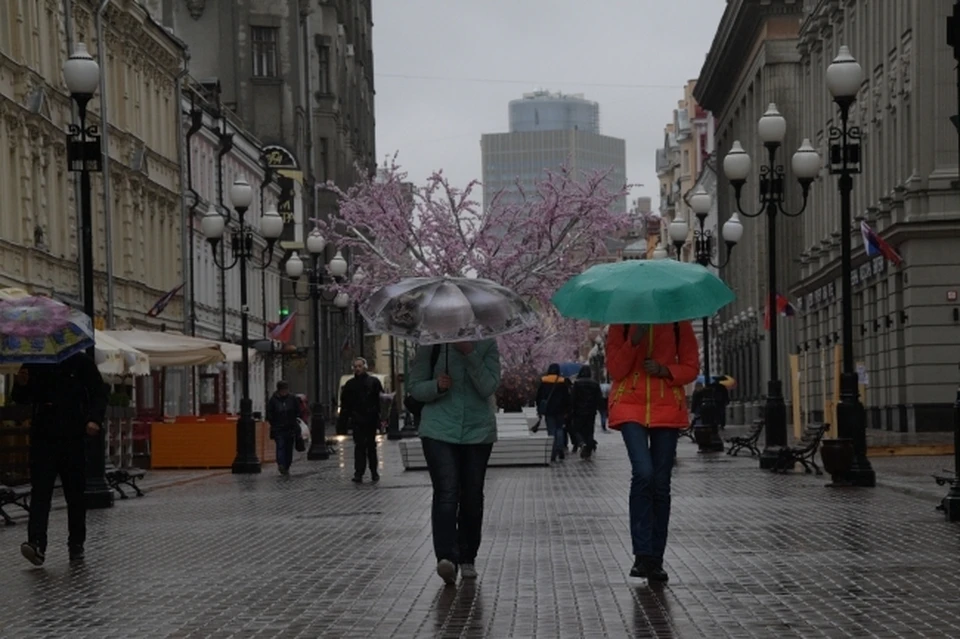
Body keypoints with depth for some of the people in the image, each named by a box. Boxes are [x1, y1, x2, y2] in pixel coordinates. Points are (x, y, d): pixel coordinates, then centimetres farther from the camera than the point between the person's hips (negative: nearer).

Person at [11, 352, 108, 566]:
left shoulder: (81, 362, 3)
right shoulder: (33, 364, 9)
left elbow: (99, 393, 3)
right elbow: (21, 399, 14)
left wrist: (95, 419, -14)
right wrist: (20, 385, -10)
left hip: (73, 438, -1)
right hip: (43, 438, 1)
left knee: (75, 493, 7)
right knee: (40, 492, -11)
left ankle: (76, 544, 18)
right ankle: (37, 544, -20)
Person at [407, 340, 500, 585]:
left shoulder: (487, 344, -2)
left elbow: (488, 387, -12)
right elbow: (415, 387, 3)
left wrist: (470, 354, -22)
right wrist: (437, 386, -18)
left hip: (478, 430, 2)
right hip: (439, 431, -2)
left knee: (472, 496, 9)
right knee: (446, 493, -17)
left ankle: (467, 558, 24)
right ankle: (446, 558, -28)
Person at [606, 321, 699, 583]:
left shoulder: (678, 323, 4)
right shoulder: (622, 322, 3)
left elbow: (691, 368, 7)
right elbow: (615, 370, -1)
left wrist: (664, 370, -11)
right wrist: (634, 341, -15)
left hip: (667, 407, 2)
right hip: (631, 405, -2)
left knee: (661, 483, 3)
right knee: (643, 473, -20)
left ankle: (655, 559, 10)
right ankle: (642, 555, -16)